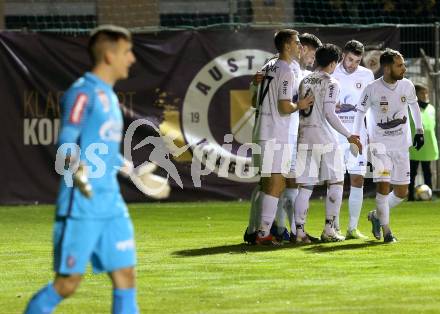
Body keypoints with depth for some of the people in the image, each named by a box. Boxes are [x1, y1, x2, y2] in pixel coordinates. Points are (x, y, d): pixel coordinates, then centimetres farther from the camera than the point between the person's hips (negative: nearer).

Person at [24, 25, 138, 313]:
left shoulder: (109, 96, 17)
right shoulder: (83, 92, -10)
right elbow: (67, 144, -18)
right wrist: (78, 171, -37)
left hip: (112, 203, 9)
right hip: (81, 204, -9)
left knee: (125, 274, 3)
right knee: (68, 282, -5)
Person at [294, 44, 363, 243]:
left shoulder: (305, 81, 12)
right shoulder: (331, 83, -7)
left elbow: (299, 109, 13)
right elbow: (329, 114, -14)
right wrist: (348, 136, -10)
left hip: (305, 139, 6)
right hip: (326, 140, -6)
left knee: (305, 187, 5)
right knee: (335, 184, 6)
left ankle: (299, 230, -2)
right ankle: (329, 230, 1)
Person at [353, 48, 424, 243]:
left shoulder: (407, 86, -4)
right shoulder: (372, 89, -13)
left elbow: (414, 106, 15)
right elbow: (360, 112, 1)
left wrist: (419, 130, 15)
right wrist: (355, 138, -2)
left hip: (401, 145, 4)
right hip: (380, 144, -4)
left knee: (401, 192, 4)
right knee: (383, 185, -14)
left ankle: (377, 216, 29)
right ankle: (386, 231, -2)